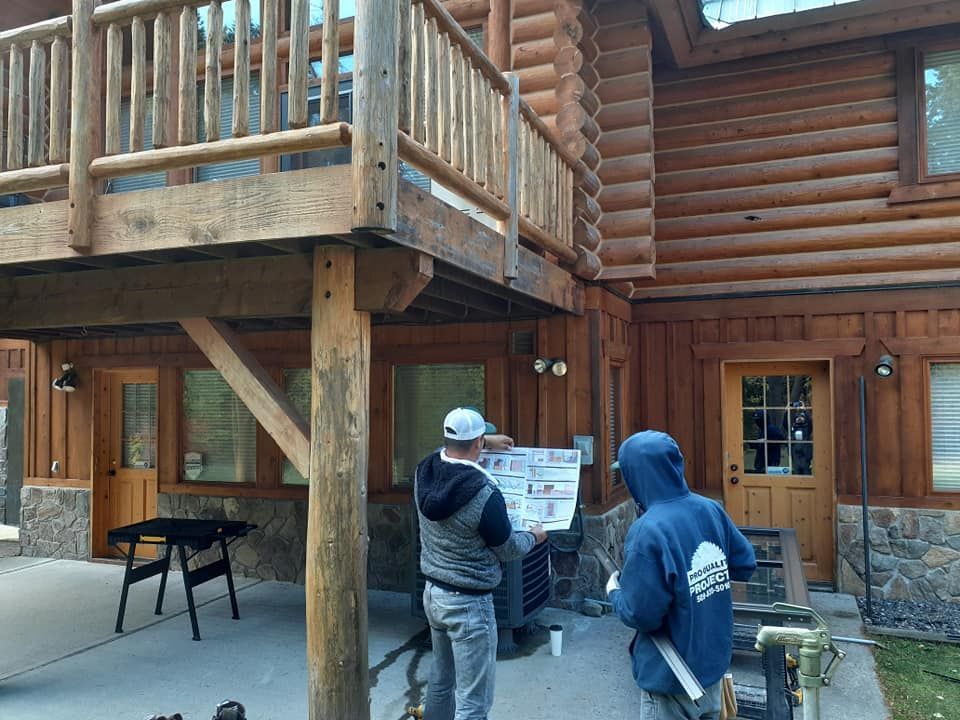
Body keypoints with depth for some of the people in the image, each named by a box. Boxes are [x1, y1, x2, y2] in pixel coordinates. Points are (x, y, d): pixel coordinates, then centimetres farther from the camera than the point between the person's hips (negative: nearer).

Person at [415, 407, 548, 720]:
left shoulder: (424, 472, -7)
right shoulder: (484, 493, -27)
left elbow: (449, 451, 20)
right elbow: (508, 550, -11)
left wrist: (486, 442, 31)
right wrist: (534, 536, 10)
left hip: (432, 592, 8)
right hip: (468, 603, -8)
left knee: (441, 680, 26)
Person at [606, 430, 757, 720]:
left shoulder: (648, 530, -28)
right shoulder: (712, 510, -8)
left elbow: (641, 614, -25)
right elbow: (746, 565, 5)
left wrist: (614, 591, -6)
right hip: (713, 660, 6)